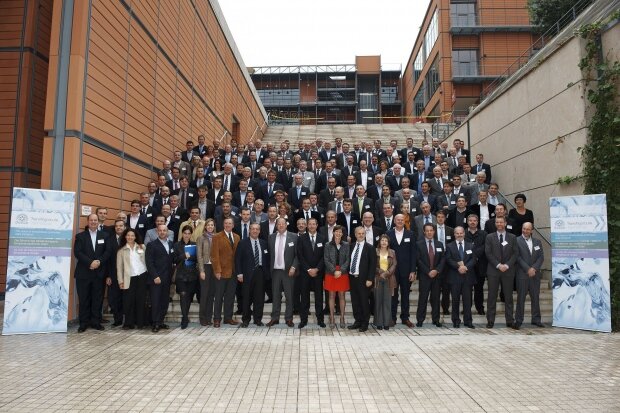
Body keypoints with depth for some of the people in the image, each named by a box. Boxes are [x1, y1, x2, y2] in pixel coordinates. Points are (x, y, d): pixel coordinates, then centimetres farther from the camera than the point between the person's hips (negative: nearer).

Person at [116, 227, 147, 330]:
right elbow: (119, 266, 4)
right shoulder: (121, 250, 6)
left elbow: (147, 260, 6)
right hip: (129, 278, -1)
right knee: (128, 301, -1)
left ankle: (140, 322, 13)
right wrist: (120, 280, -1)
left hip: (142, 276, 1)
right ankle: (129, 323, 9)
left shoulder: (142, 247, 7)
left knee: (141, 300, 4)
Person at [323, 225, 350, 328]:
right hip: (330, 273, 0)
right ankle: (331, 319, 10)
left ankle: (342, 318, 11)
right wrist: (334, 271, -14)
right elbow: (326, 260, -3)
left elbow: (347, 260, 0)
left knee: (342, 296, 4)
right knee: (332, 295, 3)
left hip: (343, 273, 1)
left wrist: (340, 271, -12)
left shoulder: (346, 245, 4)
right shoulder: (328, 245, 2)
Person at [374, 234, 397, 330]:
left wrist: (387, 273, -11)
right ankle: (379, 323, 6)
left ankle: (387, 323, 6)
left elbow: (394, 265, 2)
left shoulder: (392, 252, 9)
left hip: (389, 279, 1)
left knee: (387, 301, 0)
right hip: (378, 279, -1)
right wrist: (380, 272, -13)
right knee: (378, 301, 0)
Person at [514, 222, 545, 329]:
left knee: (535, 297, 10)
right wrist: (528, 269, -13)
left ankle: (536, 319, 21)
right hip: (522, 274, -4)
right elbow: (518, 257, -9)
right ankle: (518, 320, 4)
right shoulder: (517, 241, -3)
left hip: (535, 273, 4)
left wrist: (534, 268, -8)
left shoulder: (537, 242, 12)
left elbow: (541, 257, 6)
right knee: (521, 297, -2)